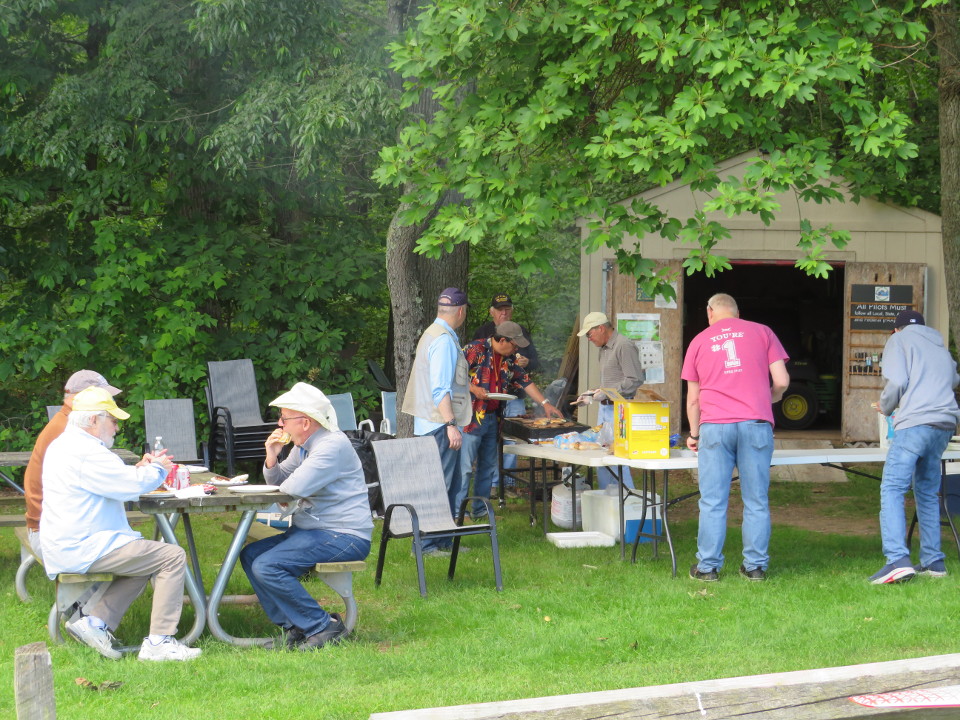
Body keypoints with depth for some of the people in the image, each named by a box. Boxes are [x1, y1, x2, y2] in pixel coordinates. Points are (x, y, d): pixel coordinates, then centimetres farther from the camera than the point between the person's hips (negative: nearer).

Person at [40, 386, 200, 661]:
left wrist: (139, 469, 11)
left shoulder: (63, 445, 16)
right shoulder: (85, 452, -19)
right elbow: (133, 485, -18)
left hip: (64, 546, 11)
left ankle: (95, 620, 12)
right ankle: (158, 642, -10)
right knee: (173, 557, -10)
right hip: (83, 549, -11)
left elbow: (113, 481, 27)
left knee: (146, 557, 24)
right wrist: (157, 469, 2)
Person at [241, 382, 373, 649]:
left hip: (344, 536, -11)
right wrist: (272, 457, 1)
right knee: (250, 555, 6)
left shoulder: (332, 445, -19)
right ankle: (292, 626, 4)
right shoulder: (303, 446, 14)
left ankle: (324, 625, -12)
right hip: (312, 529, 11)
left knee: (267, 566, -21)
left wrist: (282, 488, -5)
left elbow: (295, 487, -29)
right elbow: (276, 482, 21)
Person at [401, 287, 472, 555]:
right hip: (440, 423, -11)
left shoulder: (434, 334, 17)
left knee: (451, 485, 15)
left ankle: (443, 542, 20)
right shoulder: (444, 340, -16)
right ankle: (425, 544, -6)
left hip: (433, 423, 11)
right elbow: (440, 389, -23)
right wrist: (451, 425, -26)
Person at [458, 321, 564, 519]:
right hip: (471, 418, -8)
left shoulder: (509, 359, 13)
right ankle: (457, 512, -3)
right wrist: (473, 389, -22)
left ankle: (480, 510, 21)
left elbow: (525, 382, 19)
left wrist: (545, 403, 15)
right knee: (465, 466, -8)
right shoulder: (474, 350, -11)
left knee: (488, 466, 12)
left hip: (493, 418, 8)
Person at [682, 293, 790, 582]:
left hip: (714, 427, 0)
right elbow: (781, 382, 4)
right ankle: (755, 565, 6)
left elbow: (693, 399, 16)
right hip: (756, 423, 0)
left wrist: (694, 434, 27)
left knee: (713, 502, 3)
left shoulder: (700, 341, 15)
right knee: (756, 501, 5)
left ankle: (708, 566, 4)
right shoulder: (762, 333, 12)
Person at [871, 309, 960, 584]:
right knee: (927, 493, 17)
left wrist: (885, 406, 13)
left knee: (892, 490, -11)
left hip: (915, 423, -7)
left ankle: (897, 560, -26)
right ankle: (933, 561, 15)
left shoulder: (899, 340, 8)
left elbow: (897, 381, -4)